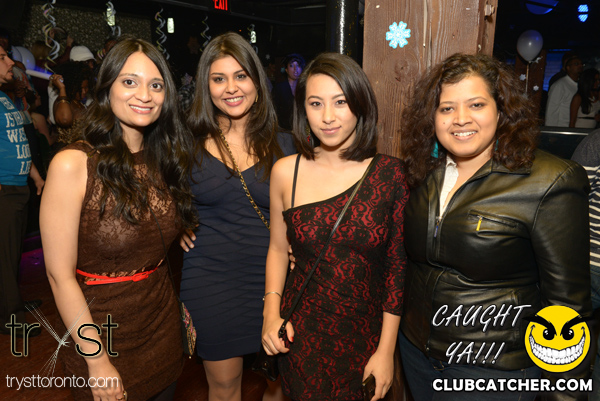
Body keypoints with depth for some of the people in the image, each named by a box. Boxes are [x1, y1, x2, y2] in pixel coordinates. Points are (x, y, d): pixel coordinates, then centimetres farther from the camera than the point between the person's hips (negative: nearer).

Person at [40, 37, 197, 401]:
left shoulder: (164, 160, -1)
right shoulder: (73, 164, -18)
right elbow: (61, 275, -16)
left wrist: (181, 310, 3)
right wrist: (97, 362, -15)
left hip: (164, 323, 5)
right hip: (103, 330, -5)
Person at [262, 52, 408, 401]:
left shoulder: (391, 174, -11)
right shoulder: (285, 172, -7)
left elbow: (398, 266, -6)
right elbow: (278, 247, 6)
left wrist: (387, 349, -4)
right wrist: (271, 311, -6)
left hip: (367, 333, 0)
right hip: (301, 333, 1)